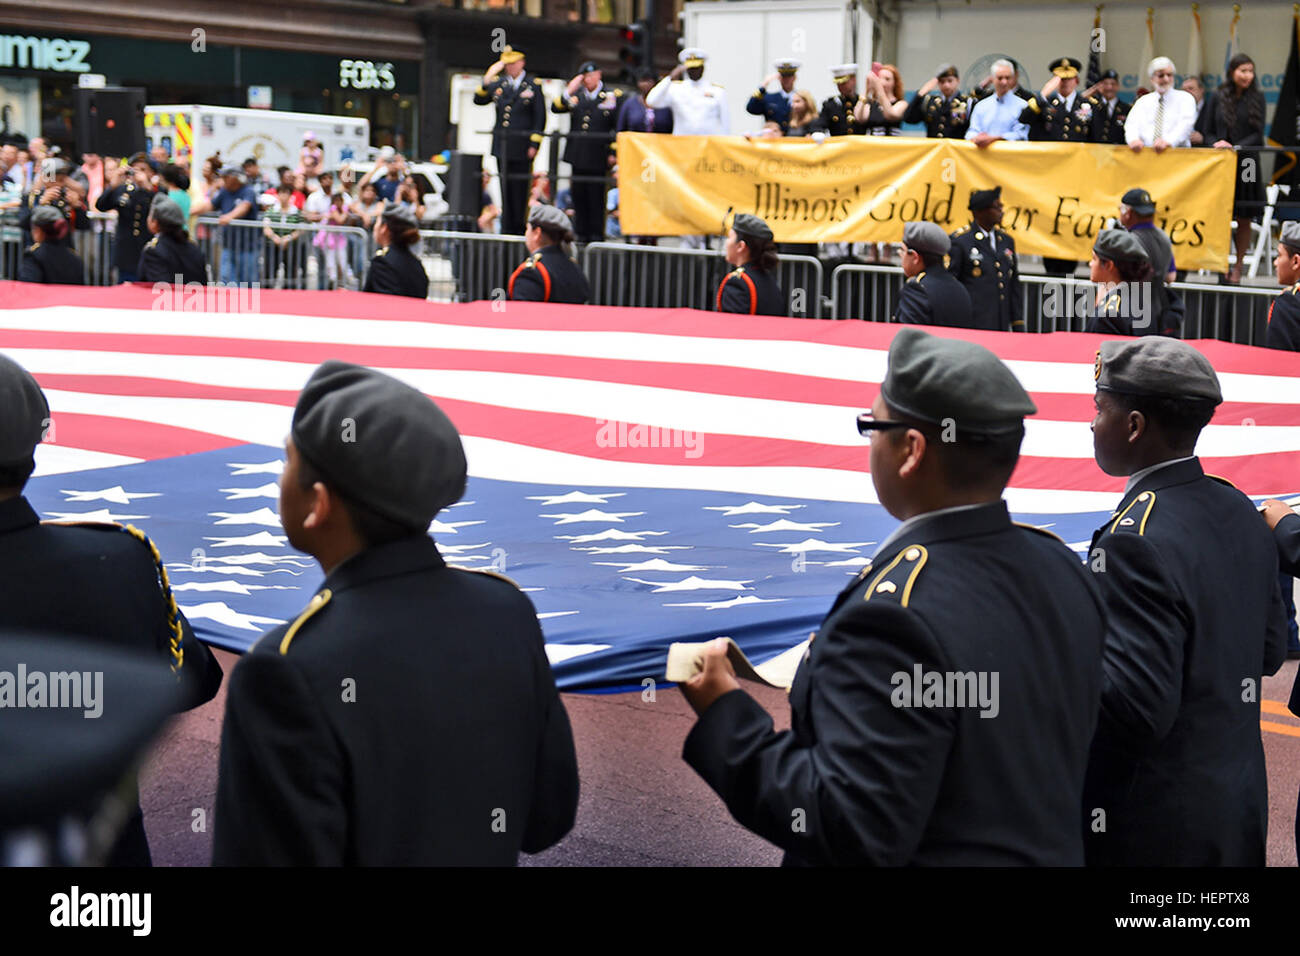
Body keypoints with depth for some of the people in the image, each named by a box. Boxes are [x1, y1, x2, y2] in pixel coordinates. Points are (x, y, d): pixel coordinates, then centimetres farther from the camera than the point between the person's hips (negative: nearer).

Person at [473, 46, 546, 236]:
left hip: (521, 148, -4)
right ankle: (507, 229, 11)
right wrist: (487, 80, -6)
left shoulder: (533, 86, 0)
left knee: (520, 189, -3)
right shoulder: (498, 85, 12)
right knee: (506, 188, 7)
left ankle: (520, 228, 2)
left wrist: (534, 144, -9)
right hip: (501, 147, 4)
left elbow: (540, 118, -3)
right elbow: (479, 100, 9)